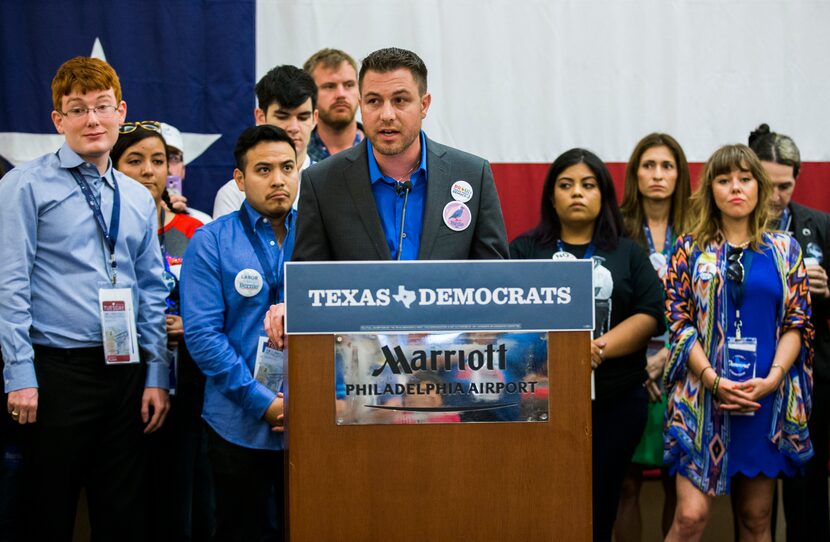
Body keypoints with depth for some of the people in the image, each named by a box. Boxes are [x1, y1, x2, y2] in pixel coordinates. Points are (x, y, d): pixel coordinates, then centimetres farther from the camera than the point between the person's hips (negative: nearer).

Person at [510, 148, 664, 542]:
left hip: (616, 401, 1)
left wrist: (599, 348, -15)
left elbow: (650, 315, 2)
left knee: (599, 505, 6)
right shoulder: (524, 250, 9)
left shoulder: (628, 253, 12)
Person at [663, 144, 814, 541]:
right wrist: (714, 380, -14)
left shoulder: (784, 250, 9)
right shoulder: (690, 248, 5)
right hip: (703, 397, -2)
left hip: (768, 399, 2)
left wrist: (773, 378, -11)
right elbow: (678, 321, -1)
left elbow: (798, 323, 5)